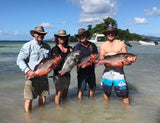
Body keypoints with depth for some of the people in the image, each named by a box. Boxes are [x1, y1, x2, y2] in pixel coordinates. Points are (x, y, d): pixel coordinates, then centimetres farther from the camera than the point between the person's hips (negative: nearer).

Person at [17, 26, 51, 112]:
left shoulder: (47, 47, 10)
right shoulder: (28, 46, -7)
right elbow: (19, 60, -10)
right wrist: (28, 71, -23)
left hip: (43, 75, 5)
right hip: (32, 76, -5)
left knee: (43, 96, 14)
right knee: (29, 98, -4)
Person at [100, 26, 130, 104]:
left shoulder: (121, 44, 5)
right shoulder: (103, 45, 12)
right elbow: (101, 59, 10)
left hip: (118, 69, -2)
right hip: (108, 69, 2)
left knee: (124, 92, -6)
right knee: (106, 91, 12)